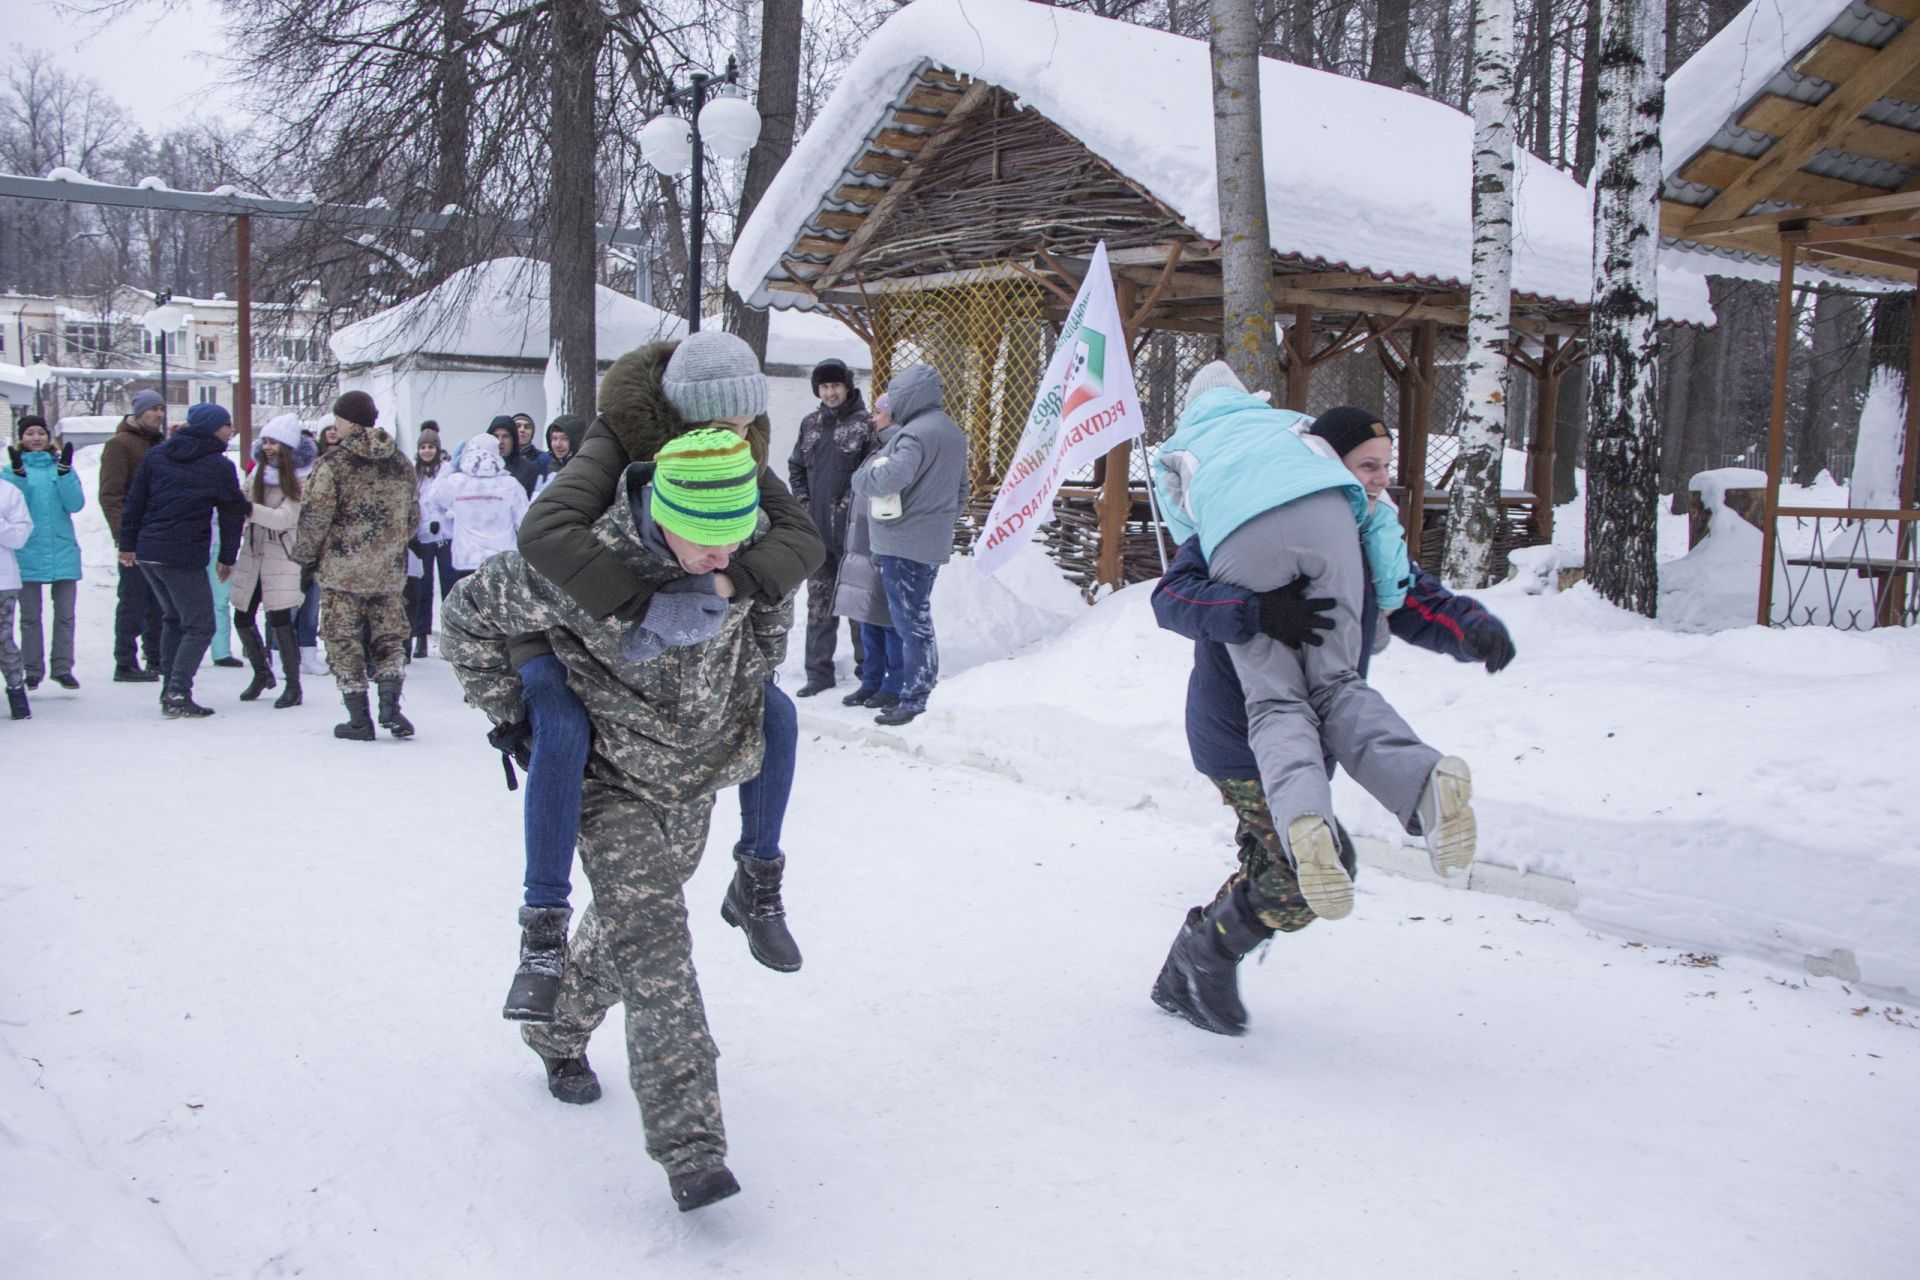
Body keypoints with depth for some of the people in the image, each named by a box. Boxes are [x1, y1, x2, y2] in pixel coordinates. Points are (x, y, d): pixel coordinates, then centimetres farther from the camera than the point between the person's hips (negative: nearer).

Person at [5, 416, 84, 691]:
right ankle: (33, 671, 11)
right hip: (27, 553, -1)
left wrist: (64, 470, -15)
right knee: (30, 616, 4)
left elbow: (75, 504, -4)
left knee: (65, 614, 1)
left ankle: (63, 668, 8)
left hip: (63, 552, 1)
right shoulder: (12, 468, 6)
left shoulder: (60, 466, 9)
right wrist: (18, 472, -21)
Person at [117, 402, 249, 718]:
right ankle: (178, 694, -14)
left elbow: (135, 500, 11)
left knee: (173, 618, 22)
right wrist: (227, 558, 11)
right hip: (184, 557, -7)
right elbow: (233, 514, 0)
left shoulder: (158, 453, 10)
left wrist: (127, 543, 17)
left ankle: (170, 688, 22)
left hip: (147, 551, 7)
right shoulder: (219, 466, -5)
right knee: (199, 626, -1)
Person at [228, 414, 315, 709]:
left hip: (282, 555, -6)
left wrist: (250, 510, -29)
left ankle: (293, 685, -1)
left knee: (280, 618, -12)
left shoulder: (299, 479, -8)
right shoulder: (258, 471, 9)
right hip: (252, 552, 6)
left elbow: (285, 518, -19)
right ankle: (262, 673, 29)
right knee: (243, 619, 7)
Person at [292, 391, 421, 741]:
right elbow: (413, 517, 14)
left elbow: (314, 519, -11)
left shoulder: (333, 464, -11)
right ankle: (390, 704, -3)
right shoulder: (401, 464, 6)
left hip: (341, 571, -4)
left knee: (345, 643, 5)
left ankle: (359, 720, 6)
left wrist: (305, 555, 4)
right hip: (388, 571, 4)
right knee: (389, 638, 13)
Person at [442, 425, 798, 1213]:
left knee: (626, 921, 22)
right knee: (652, 951, -13)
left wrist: (757, 676, 12)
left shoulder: (755, 542, -16)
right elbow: (468, 617, -13)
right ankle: (690, 1145, -10)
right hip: (616, 780, -5)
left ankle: (557, 1031, 49)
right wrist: (513, 714, -8)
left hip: (699, 775, 5)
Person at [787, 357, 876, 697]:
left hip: (852, 528, -5)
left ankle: (867, 664, 14)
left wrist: (852, 503, -12)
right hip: (816, 528, 6)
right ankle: (819, 671, 14)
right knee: (819, 601, 8)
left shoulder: (864, 423, -6)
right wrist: (803, 501, 10)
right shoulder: (810, 423, 12)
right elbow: (796, 467, 21)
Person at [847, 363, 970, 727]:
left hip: (904, 543, -10)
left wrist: (864, 475, -11)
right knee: (917, 619, 14)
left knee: (910, 622, -5)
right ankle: (915, 692, 19)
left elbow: (891, 478, -31)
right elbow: (961, 489, 23)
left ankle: (913, 700, 0)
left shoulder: (916, 433, -18)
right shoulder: (952, 431, 15)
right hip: (933, 542, 10)